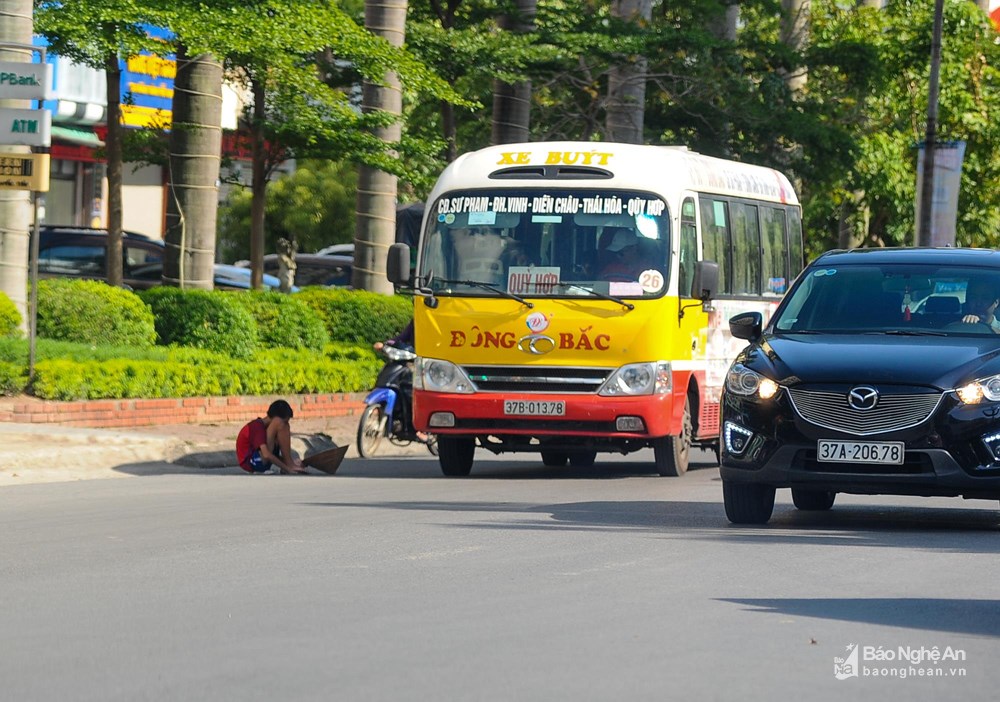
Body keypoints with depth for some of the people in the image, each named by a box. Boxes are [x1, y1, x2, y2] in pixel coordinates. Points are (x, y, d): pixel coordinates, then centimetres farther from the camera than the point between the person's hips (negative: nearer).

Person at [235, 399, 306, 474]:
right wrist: (287, 468, -26)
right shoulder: (258, 427, -17)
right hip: (252, 462, -10)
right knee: (278, 424, -19)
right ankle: (290, 466, -19)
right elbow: (267, 455, -29)